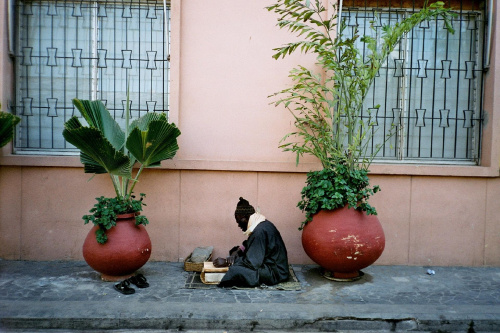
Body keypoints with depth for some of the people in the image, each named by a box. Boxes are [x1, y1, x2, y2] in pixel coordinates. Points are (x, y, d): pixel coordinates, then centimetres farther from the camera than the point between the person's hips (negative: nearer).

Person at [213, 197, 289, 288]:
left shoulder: (260, 231, -25)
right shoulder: (261, 224, 5)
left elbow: (251, 262, -26)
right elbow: (249, 243, 21)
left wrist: (227, 262, -17)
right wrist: (238, 251, 1)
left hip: (275, 272, -10)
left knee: (236, 270, -30)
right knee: (235, 251, 13)